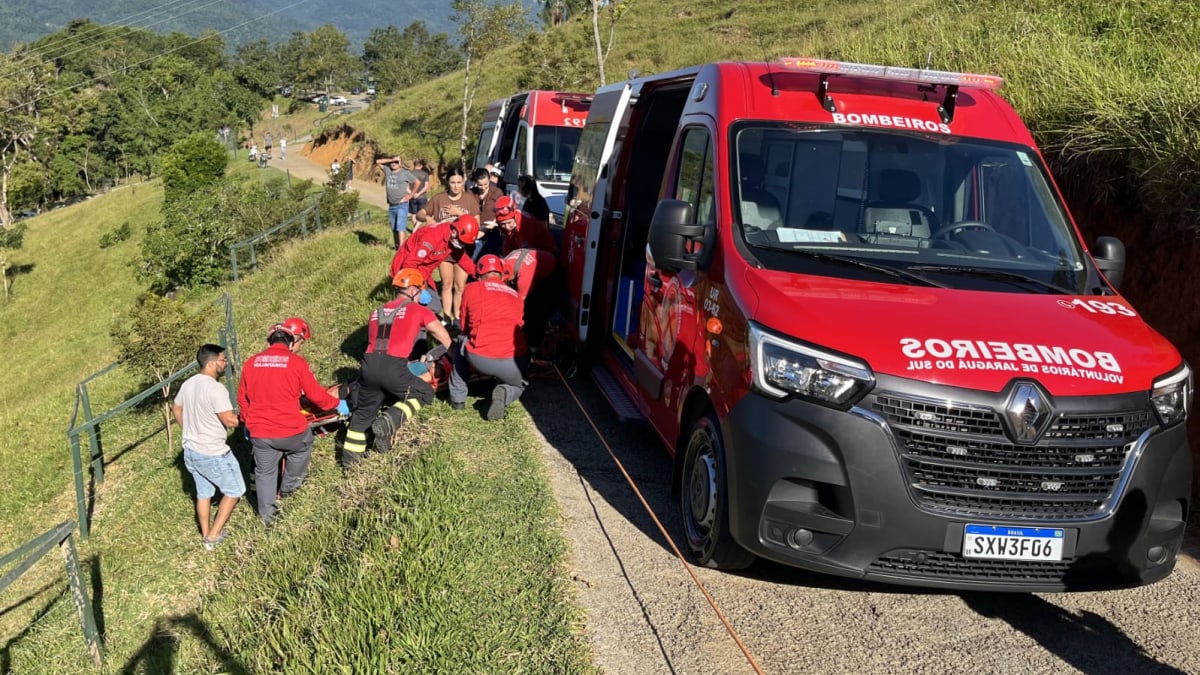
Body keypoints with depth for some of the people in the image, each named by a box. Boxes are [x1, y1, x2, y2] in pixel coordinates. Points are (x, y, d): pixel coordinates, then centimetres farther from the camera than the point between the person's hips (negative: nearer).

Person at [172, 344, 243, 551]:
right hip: (213, 454, -8)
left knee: (203, 493, 22)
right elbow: (230, 421, -24)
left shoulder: (188, 384, 3)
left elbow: (176, 409, 18)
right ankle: (213, 535, 9)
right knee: (234, 490, 9)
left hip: (191, 450, 8)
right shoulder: (216, 389, -25)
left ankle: (206, 535, 31)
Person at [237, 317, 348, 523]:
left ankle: (266, 513, 29)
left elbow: (242, 397, 11)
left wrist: (248, 422, 27)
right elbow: (316, 394, -4)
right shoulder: (297, 363, -12)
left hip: (259, 433, 3)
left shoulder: (251, 362, 0)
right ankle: (289, 486, 40)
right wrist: (337, 404, 14)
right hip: (290, 431, -3)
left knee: (264, 473, 20)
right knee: (303, 444, 30)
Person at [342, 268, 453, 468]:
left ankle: (350, 455, 21)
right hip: (393, 369, -5)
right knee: (424, 393, 18)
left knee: (364, 410, 24)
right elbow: (446, 341, 18)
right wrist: (430, 356, 36)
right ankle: (388, 421, -1)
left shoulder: (377, 313, 25)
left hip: (369, 366, 5)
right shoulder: (419, 311, 11)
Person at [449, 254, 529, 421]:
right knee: (518, 386, 34)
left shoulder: (471, 288, 13)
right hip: (513, 362, 1)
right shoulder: (514, 294, 19)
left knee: (462, 343, 33)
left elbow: (463, 326, 23)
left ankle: (457, 397, 27)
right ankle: (505, 393, -2)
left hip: (479, 359, -1)